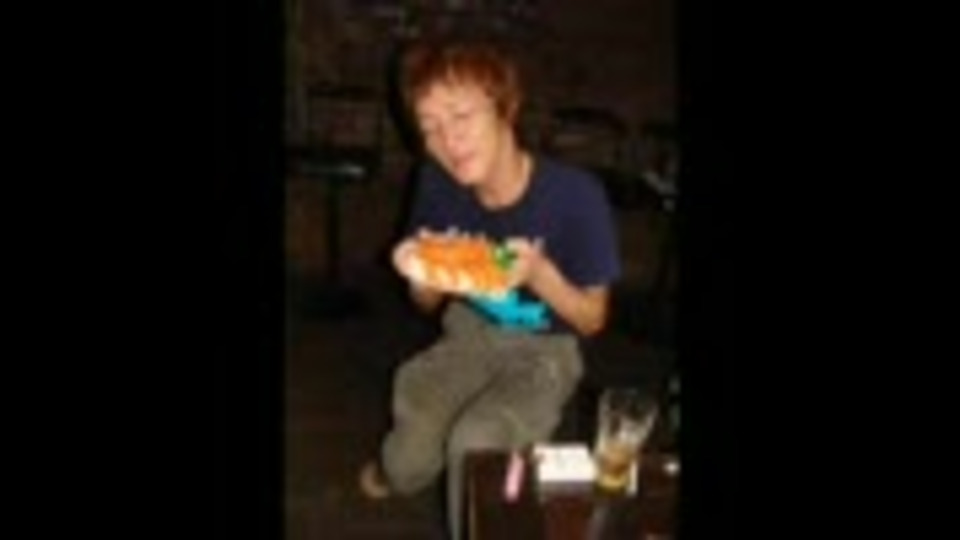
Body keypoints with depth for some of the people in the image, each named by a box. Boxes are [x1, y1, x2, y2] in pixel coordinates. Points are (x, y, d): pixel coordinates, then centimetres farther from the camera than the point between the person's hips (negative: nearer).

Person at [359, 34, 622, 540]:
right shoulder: (437, 182, -13)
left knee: (475, 443, -30)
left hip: (545, 349, -3)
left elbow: (592, 319, -11)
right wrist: (422, 276, -23)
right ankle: (397, 471, 12)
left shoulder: (577, 195, -25)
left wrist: (540, 274, -32)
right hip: (469, 332, 4)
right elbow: (428, 303, 2)